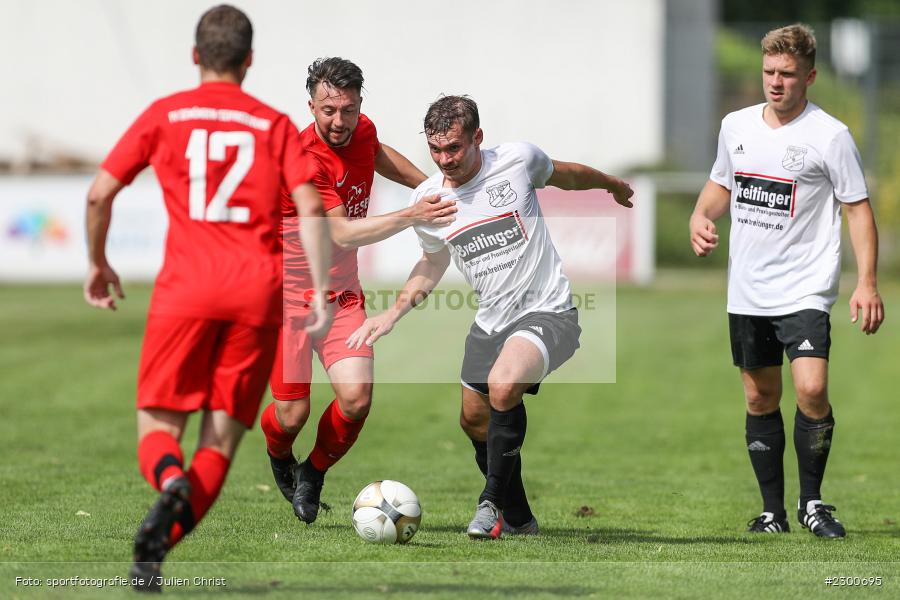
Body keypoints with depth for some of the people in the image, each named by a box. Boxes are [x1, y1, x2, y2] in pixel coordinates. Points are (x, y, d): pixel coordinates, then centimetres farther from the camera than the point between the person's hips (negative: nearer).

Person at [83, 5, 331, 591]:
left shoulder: (164, 115, 11)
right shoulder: (275, 125, 12)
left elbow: (99, 194, 8)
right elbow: (310, 205, -2)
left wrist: (98, 263, 23)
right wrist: (321, 291, -4)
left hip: (187, 285, -1)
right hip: (259, 289, 1)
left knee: (158, 427, 7)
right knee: (221, 440, 6)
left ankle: (172, 483, -29)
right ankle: (157, 547, -13)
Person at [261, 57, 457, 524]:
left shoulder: (362, 130, -3)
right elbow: (344, 235, -29)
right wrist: (413, 215, -36)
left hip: (342, 295, 5)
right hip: (287, 295, -5)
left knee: (356, 398, -14)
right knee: (291, 416, -5)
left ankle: (313, 475, 15)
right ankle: (278, 456, 33)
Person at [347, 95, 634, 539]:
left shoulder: (517, 160, -13)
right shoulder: (426, 199, -3)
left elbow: (565, 175, 11)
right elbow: (432, 262, 18)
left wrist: (612, 185, 30)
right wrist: (394, 312, 4)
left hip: (547, 312, -6)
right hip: (491, 321, 6)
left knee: (503, 386, -31)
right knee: (474, 419, 12)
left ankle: (495, 499, -13)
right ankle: (518, 519, 35)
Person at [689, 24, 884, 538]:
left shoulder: (831, 136, -8)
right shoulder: (736, 126, 7)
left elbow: (858, 208, -6)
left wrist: (867, 283, -13)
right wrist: (701, 218, 3)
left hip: (805, 290, -5)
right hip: (747, 292, 5)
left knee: (811, 390, -19)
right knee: (761, 399, 8)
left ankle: (812, 500, -2)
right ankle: (773, 510, 18)